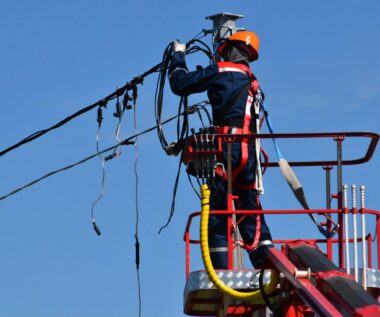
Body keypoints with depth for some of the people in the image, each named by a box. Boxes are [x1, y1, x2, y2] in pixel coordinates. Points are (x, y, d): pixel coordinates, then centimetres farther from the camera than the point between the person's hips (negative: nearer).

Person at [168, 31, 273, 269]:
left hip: (228, 148, -7)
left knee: (217, 215, -5)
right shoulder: (252, 82, 23)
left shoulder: (222, 71, 1)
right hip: (250, 151, 7)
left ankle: (221, 274, -11)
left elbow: (180, 84, 3)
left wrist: (178, 55, 20)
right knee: (251, 215, 10)